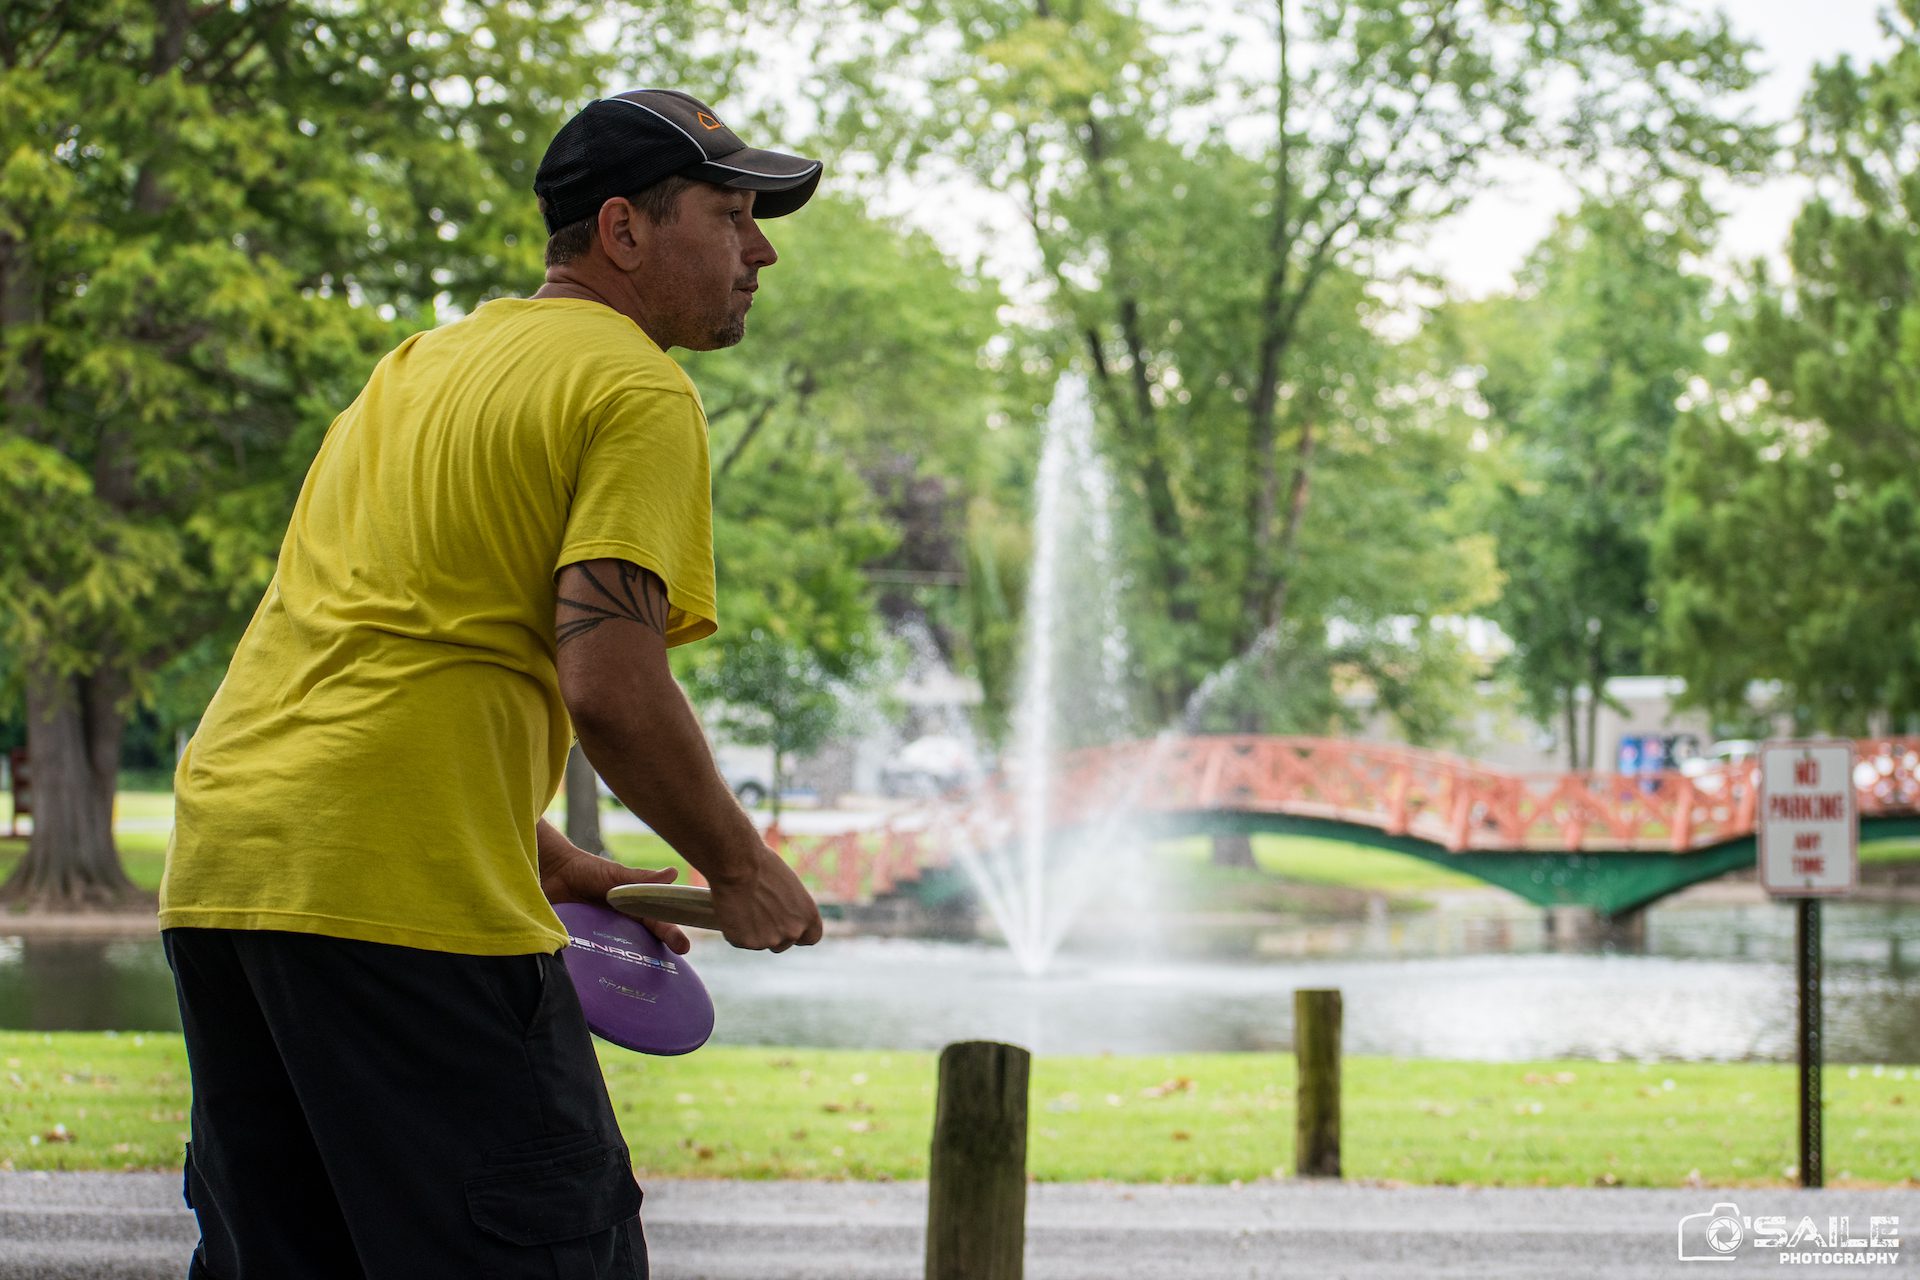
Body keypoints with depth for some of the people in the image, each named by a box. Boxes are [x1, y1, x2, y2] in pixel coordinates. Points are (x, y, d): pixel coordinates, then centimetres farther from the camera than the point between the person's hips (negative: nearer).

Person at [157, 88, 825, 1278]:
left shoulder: (423, 361, 24)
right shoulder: (637, 389, -4)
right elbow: (608, 682, -15)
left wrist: (538, 854, 24)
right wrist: (739, 868, -1)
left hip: (217, 867, 9)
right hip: (401, 892, -9)